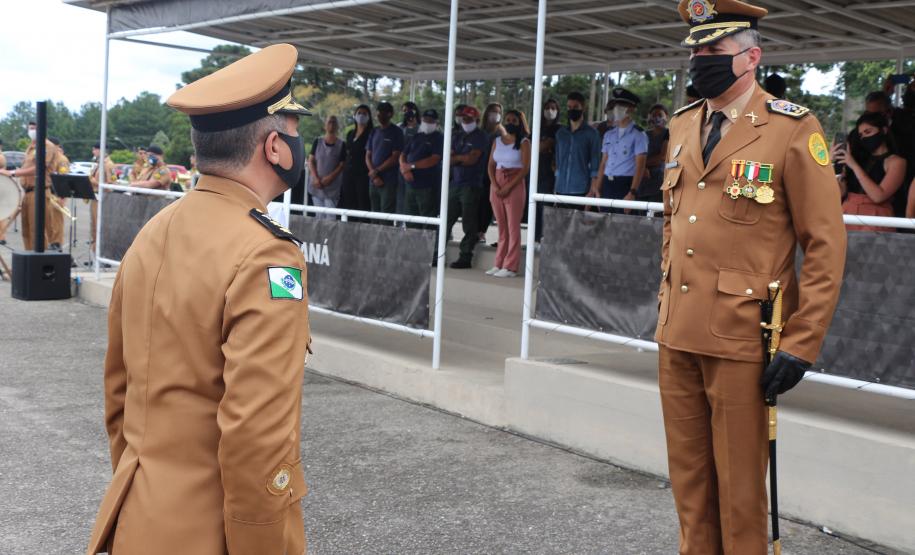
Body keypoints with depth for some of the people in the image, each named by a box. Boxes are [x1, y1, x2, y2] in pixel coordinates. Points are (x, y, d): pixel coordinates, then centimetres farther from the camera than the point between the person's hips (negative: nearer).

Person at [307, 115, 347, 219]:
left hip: (333, 185, -2)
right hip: (317, 185, 2)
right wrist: (316, 178, -10)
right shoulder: (317, 142, 6)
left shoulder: (341, 145, 1)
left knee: (330, 216, -10)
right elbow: (311, 161, 4)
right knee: (320, 215, 7)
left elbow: (342, 165, -1)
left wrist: (330, 177, -15)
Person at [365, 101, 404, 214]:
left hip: (389, 182, -6)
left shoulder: (396, 132, -2)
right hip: (373, 181, 6)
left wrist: (377, 171, -7)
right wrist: (374, 175, -2)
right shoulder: (374, 132, 14)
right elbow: (368, 156, 13)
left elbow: (395, 158, -8)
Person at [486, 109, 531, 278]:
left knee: (513, 227, -5)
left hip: (514, 186, -5)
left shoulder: (523, 142, -1)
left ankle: (510, 267, -5)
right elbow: (491, 166, 10)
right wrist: (495, 186, -6)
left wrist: (508, 187, -14)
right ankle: (499, 264, 10)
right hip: (497, 187, 5)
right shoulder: (497, 141, 13)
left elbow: (525, 168, -9)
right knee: (501, 227, 7)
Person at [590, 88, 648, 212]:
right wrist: (597, 189, 8)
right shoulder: (609, 134, 16)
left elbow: (640, 165, -9)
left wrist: (632, 193, -18)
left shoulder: (638, 134, -3)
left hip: (625, 184, -6)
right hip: (607, 184, 6)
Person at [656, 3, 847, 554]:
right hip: (677, 334, 6)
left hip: (741, 339, -5)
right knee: (688, 476, 15)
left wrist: (800, 346, -13)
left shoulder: (793, 129, -8)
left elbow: (827, 245, -10)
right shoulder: (684, 125, 10)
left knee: (739, 484, 6)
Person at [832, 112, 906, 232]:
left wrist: (854, 166, -10)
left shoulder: (896, 161, 2)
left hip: (875, 219, -4)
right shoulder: (858, 157, 14)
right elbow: (841, 193, 9)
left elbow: (878, 196, -12)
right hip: (849, 215, 4)